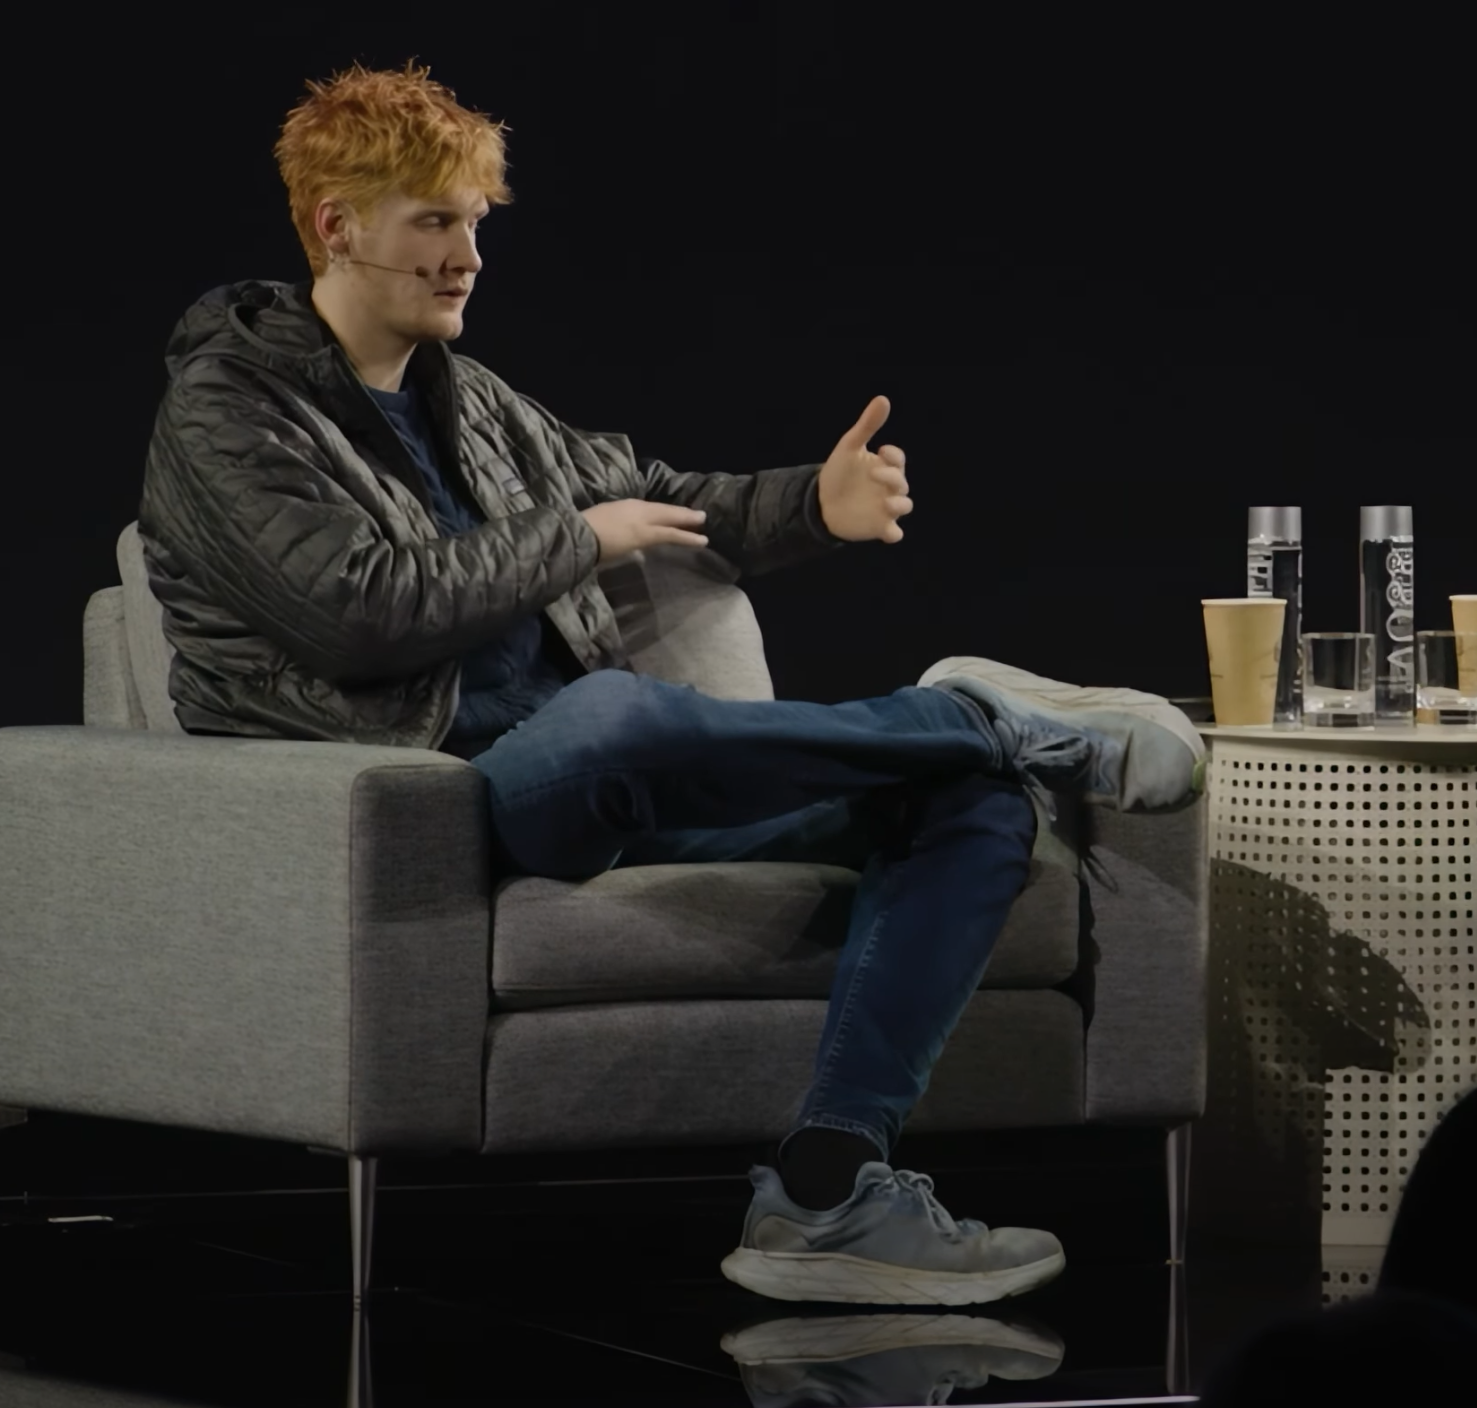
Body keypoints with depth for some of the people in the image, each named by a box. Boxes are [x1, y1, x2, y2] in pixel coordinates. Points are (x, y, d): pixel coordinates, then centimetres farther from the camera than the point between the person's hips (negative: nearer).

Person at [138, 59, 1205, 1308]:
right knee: (611, 711, -42)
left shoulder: (460, 398, 21)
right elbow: (360, 611, -17)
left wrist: (814, 506, 10)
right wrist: (574, 542, -6)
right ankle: (1000, 725, -16)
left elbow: (646, 497, 31)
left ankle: (823, 1194, -24)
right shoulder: (226, 410, -3)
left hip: (582, 785, 8)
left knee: (977, 803, -7)